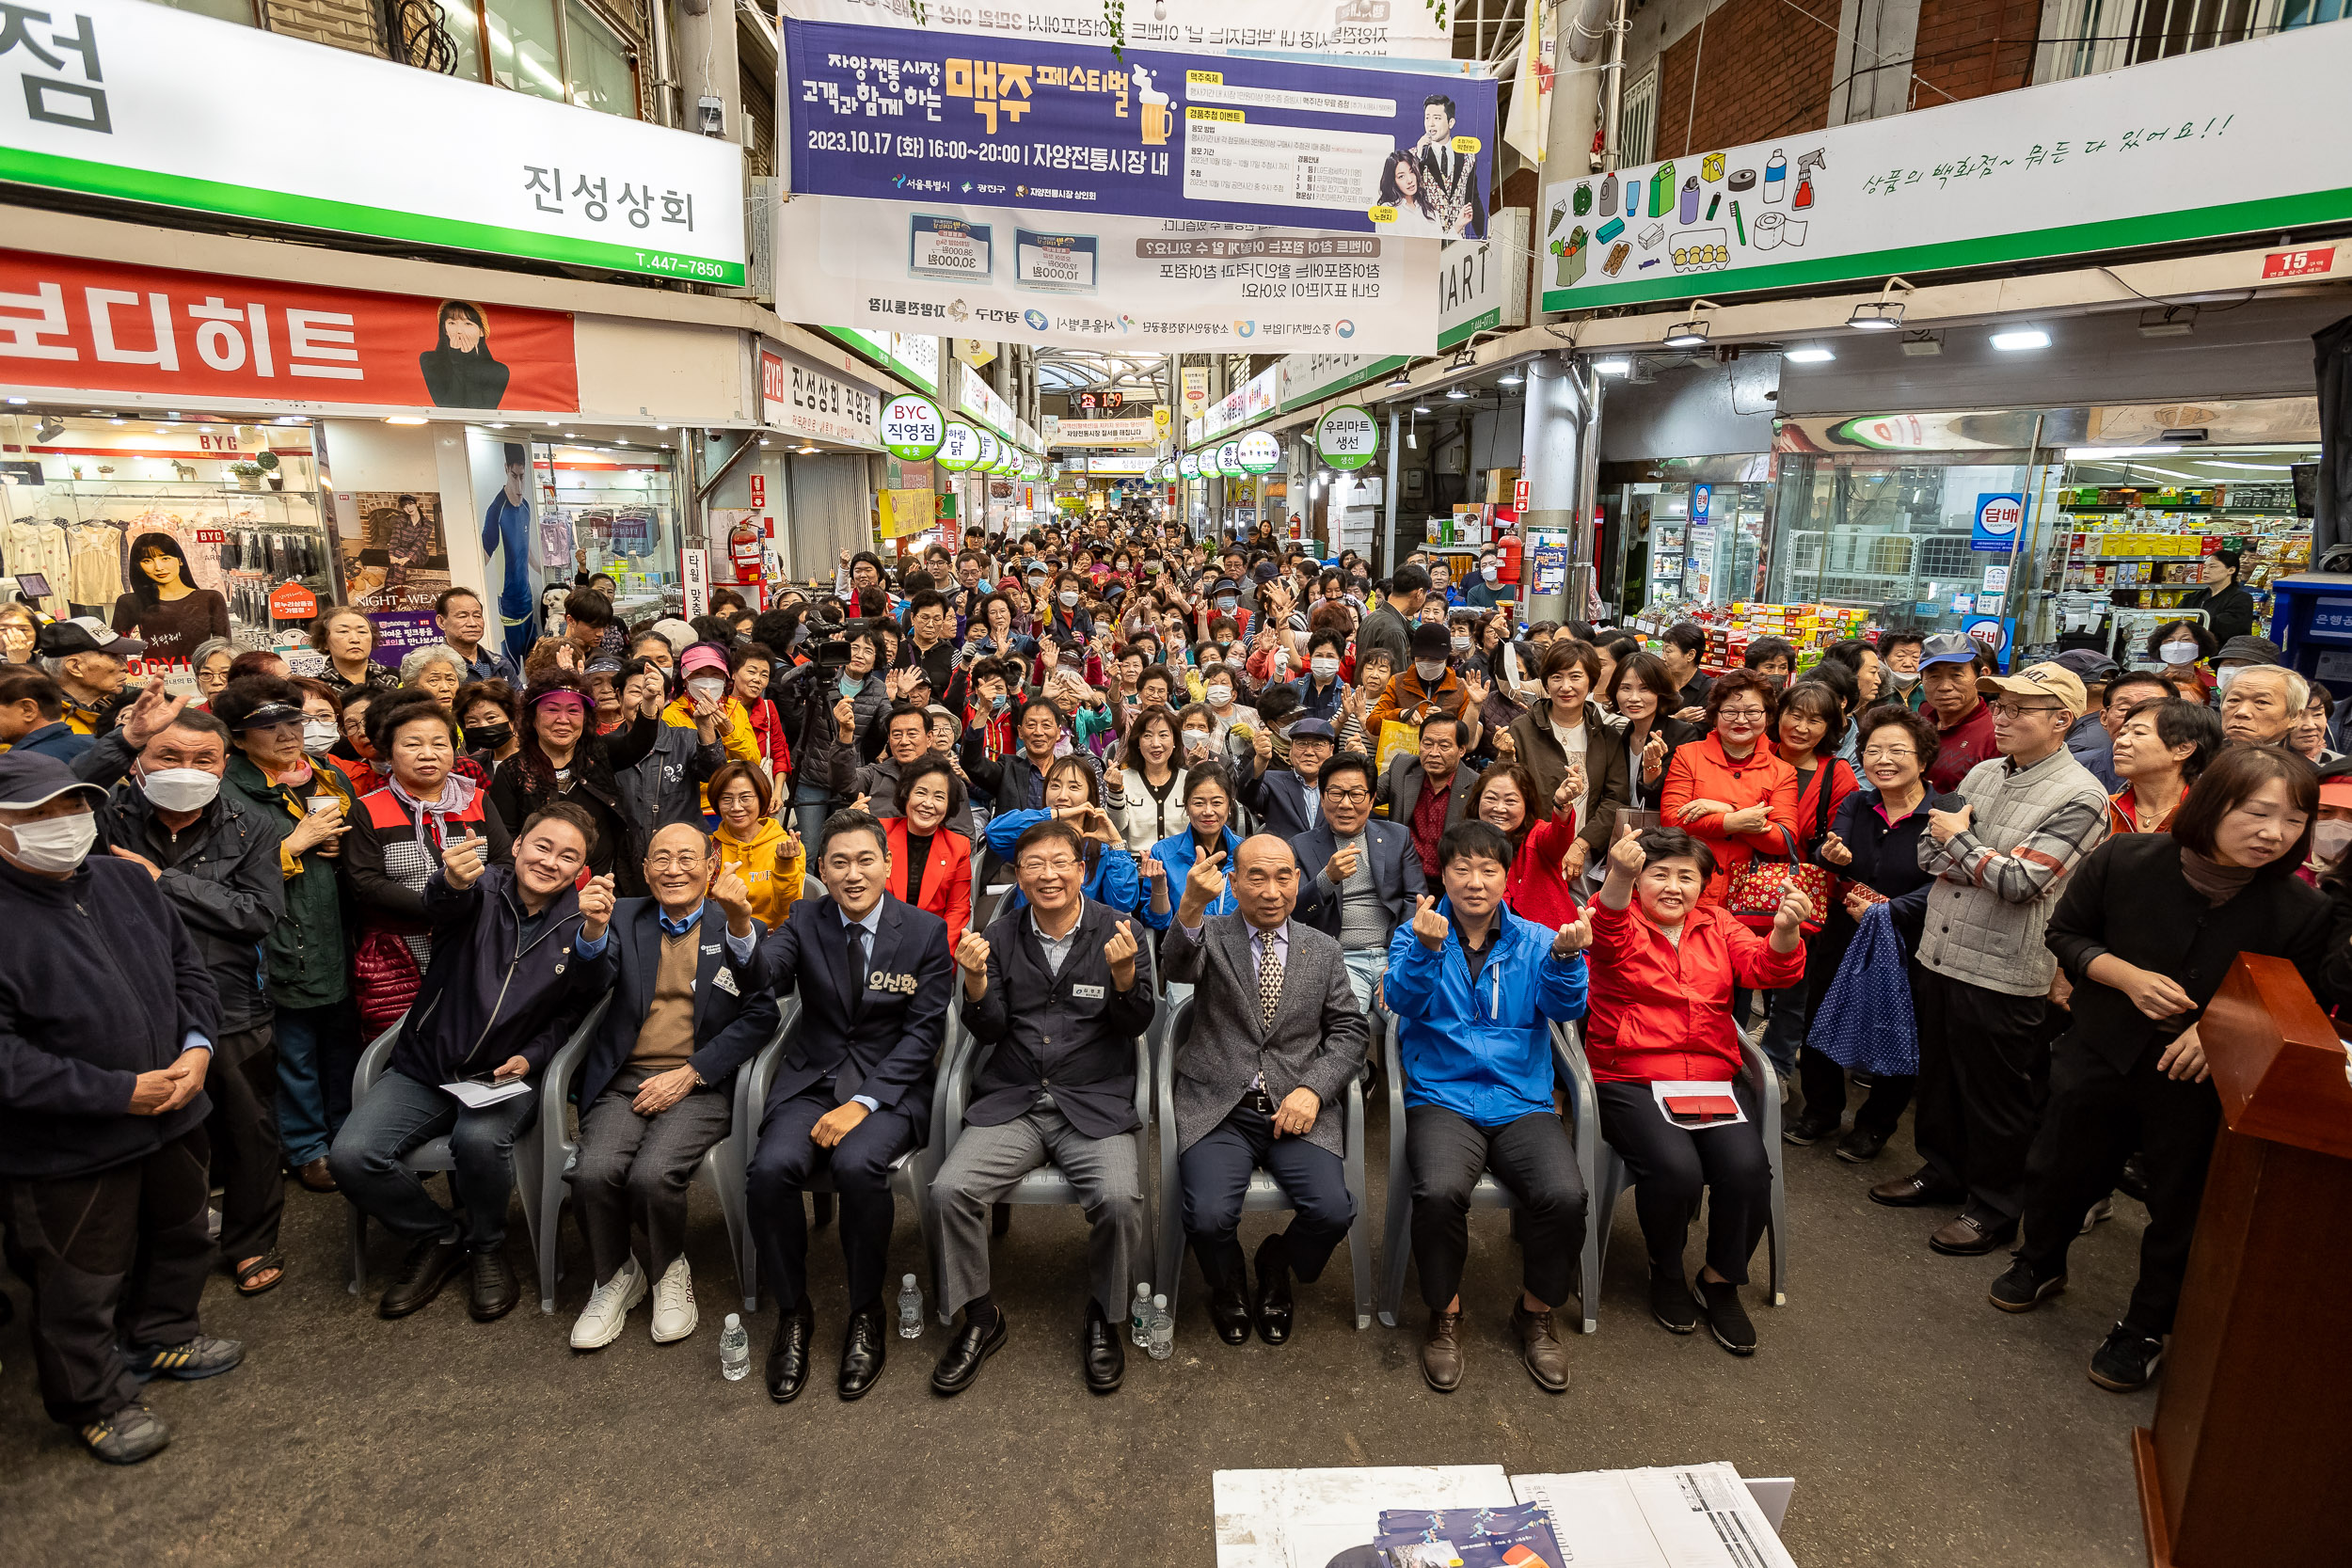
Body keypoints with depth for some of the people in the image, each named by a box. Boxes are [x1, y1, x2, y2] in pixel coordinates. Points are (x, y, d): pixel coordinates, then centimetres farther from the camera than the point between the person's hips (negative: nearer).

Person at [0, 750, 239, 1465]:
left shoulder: (124, 879, -1)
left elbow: (187, 966, 8)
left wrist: (196, 1045, -7)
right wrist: (121, 1092, -22)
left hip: (171, 1115, 6)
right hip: (66, 1148, -6)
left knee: (179, 1234, 25)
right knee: (83, 1283, 12)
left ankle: (162, 1335, 50)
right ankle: (92, 1401, 35)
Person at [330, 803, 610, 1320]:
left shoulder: (579, 921, -2)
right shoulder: (484, 888, -6)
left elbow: (576, 1009, -1)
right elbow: (439, 904, -30)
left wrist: (530, 1057, -18)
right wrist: (453, 882, -54)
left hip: (507, 1074, -1)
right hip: (425, 1069, 1)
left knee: (480, 1140, -31)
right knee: (350, 1156, -19)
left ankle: (486, 1248, 0)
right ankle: (439, 1238, 8)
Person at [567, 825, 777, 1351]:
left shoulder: (741, 930, 8)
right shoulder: (626, 918, 14)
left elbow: (761, 1015, -3)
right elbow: (591, 980, -5)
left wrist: (691, 1072, -15)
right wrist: (594, 928, -26)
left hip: (699, 1085, -2)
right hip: (624, 1080, 2)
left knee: (652, 1175, -26)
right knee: (594, 1174, -23)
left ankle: (669, 1270, 7)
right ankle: (616, 1277, 8)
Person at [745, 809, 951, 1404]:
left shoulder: (925, 930, -2)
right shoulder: (805, 922, 4)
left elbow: (923, 1032, -5)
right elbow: (761, 977, -14)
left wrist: (864, 1102, -16)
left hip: (889, 1087, -2)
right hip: (811, 1081, 2)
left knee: (858, 1165, -31)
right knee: (772, 1167, -25)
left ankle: (866, 1314, -5)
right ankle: (793, 1314, -2)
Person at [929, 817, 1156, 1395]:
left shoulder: (1117, 930, 1)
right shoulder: (1002, 935, 7)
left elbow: (1136, 1025, -2)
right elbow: (990, 1033, 6)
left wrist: (1123, 972, -21)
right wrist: (976, 980, -13)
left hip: (1095, 1103, -2)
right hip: (1011, 1103, 2)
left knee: (1119, 1201, -27)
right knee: (949, 1190, -20)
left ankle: (1104, 1317, 4)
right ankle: (979, 1317, 7)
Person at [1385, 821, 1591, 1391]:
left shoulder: (1534, 941, 10)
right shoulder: (1415, 935, 6)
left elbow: (1566, 1007, -6)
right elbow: (1404, 1000, -11)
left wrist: (1566, 957, -28)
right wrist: (1427, 948, -31)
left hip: (1523, 1103, 2)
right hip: (1442, 1098, -1)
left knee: (1564, 1195, -25)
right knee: (1441, 1190, -30)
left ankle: (1537, 1312, 5)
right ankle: (1446, 1313, 0)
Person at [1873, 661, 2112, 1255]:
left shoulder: (2080, 796, -14)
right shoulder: (1983, 773, 8)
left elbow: (2020, 882, -21)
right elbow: (1929, 853, 6)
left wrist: (1959, 840, -8)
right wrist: (1989, 865, -12)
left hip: (2002, 972, -7)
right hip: (1939, 954, 7)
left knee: (1995, 1096, 7)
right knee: (1937, 1073, 20)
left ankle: (1995, 1208, 24)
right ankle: (1941, 1171, 39)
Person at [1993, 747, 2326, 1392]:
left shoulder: (2304, 910, -15)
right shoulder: (2123, 861, -16)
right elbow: (2066, 933, -2)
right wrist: (2128, 977, -19)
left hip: (2205, 1081, 0)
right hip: (2102, 1056, 1)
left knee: (2180, 1212, 13)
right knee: (2059, 1170, 18)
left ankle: (2145, 1329, 36)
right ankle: (2040, 1264, 47)